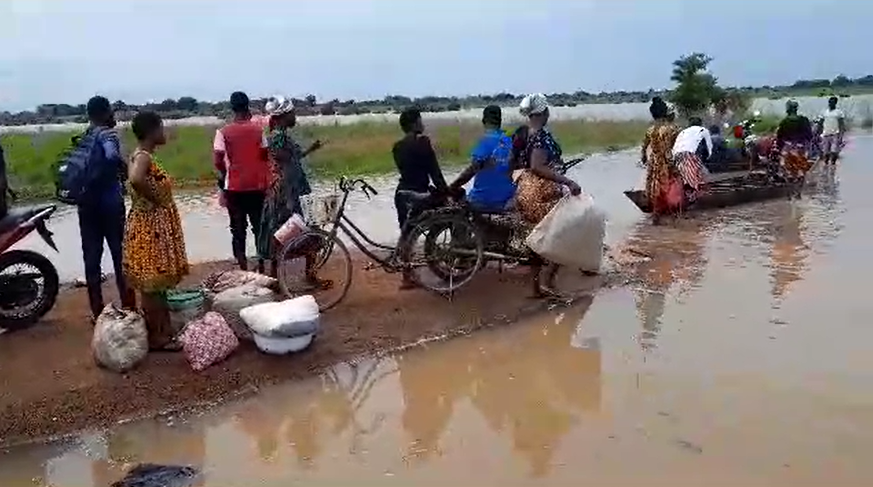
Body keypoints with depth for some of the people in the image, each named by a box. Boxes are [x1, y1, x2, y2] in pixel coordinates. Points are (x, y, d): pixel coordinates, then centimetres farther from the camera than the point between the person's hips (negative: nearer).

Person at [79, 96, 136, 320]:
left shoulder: (84, 138, 13)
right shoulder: (107, 134, -10)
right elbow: (112, 156, -31)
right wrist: (125, 167, -14)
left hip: (86, 204, 7)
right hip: (109, 203, -7)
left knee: (92, 258, 8)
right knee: (120, 256, 2)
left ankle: (97, 312, 14)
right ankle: (128, 308, 8)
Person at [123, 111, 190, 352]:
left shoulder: (144, 156, 11)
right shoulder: (143, 157, -19)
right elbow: (136, 180, -39)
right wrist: (155, 199, -24)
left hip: (156, 225, 10)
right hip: (149, 226, -10)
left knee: (158, 283, 16)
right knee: (152, 283, 0)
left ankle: (162, 330, 27)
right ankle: (155, 337, 9)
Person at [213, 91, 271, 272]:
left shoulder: (223, 132, -6)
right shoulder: (259, 128, -3)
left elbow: (218, 161, -10)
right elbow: (266, 155, -4)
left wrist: (224, 175, 8)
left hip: (234, 187, -1)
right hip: (257, 185, 1)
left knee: (238, 228, 7)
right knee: (259, 226, 12)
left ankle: (243, 267, 8)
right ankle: (262, 264, 17)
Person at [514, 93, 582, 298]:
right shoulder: (543, 134, -16)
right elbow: (537, 167, -26)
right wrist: (568, 181, -27)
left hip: (525, 191, 8)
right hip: (543, 192, -8)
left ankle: (537, 286, 21)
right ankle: (547, 281, -3)